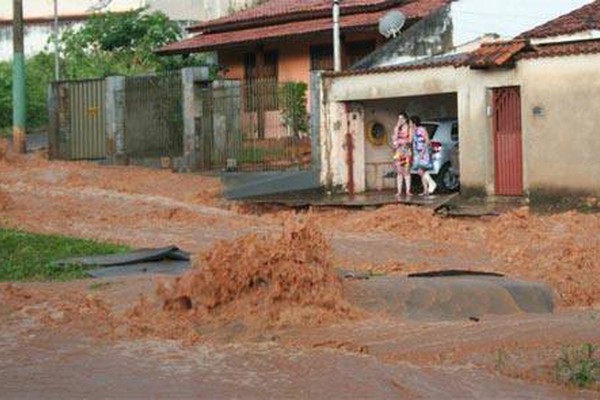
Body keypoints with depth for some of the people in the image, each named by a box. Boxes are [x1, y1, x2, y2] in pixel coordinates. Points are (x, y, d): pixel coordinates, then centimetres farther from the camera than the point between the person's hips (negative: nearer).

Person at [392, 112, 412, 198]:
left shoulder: (409, 128, 2)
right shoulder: (397, 128, 14)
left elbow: (410, 140, -5)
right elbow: (394, 139, 4)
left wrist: (399, 141, -3)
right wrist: (397, 128, -1)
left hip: (406, 151, -3)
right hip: (398, 151, 3)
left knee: (406, 171, -7)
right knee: (399, 172, -1)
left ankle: (408, 191, -6)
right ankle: (399, 191, -2)